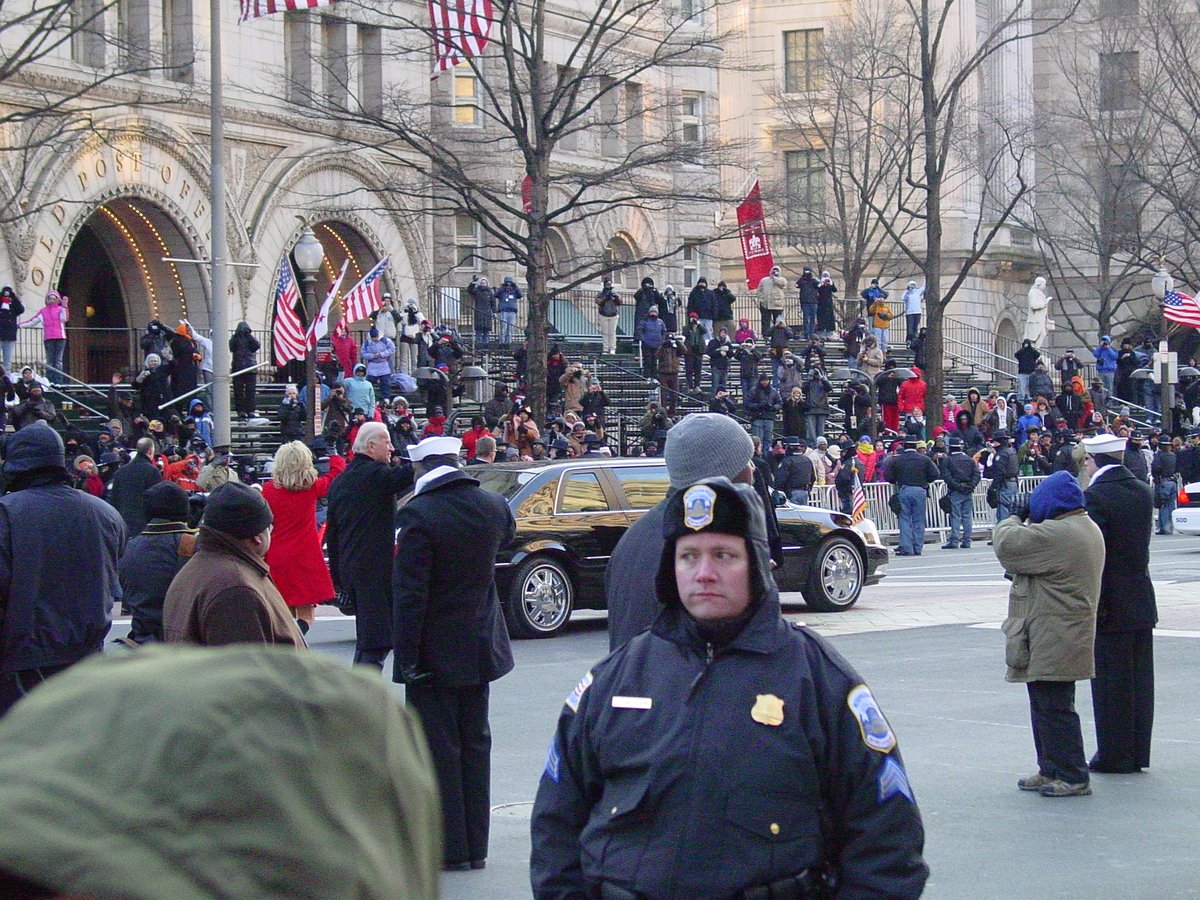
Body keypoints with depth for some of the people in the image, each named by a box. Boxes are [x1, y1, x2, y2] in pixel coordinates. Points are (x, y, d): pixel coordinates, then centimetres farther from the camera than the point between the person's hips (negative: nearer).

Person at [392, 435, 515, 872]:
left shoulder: (418, 515, -19)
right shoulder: (492, 506, -1)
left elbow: (409, 594, -20)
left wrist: (406, 655, -17)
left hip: (435, 652, -6)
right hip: (480, 648, 6)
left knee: (439, 748, 3)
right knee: (474, 744, 14)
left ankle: (450, 847, 6)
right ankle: (475, 845, 19)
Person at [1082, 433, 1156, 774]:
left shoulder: (1095, 496, -16)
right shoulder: (1143, 492, 7)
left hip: (1111, 605, -7)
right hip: (1142, 603, 7)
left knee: (1111, 682, 0)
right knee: (1139, 679, 11)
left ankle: (1115, 755, 4)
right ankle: (1139, 753, 18)